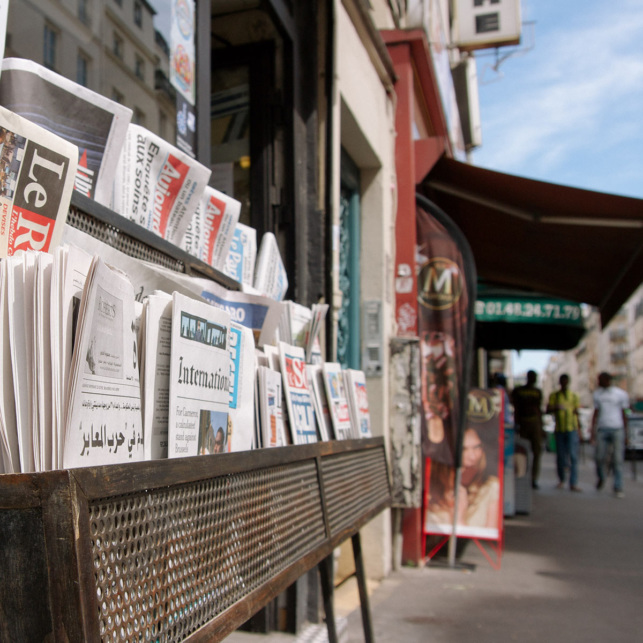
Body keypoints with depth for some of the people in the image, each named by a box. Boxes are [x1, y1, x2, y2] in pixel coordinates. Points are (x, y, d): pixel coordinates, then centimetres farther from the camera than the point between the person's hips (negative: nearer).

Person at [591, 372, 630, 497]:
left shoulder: (621, 394, 4)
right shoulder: (597, 394, 11)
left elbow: (624, 414, 6)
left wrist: (625, 434, 4)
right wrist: (593, 431, 6)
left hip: (617, 429, -2)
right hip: (602, 429, 2)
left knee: (618, 460, -4)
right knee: (600, 457, -2)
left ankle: (618, 488, 2)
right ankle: (600, 478, 26)